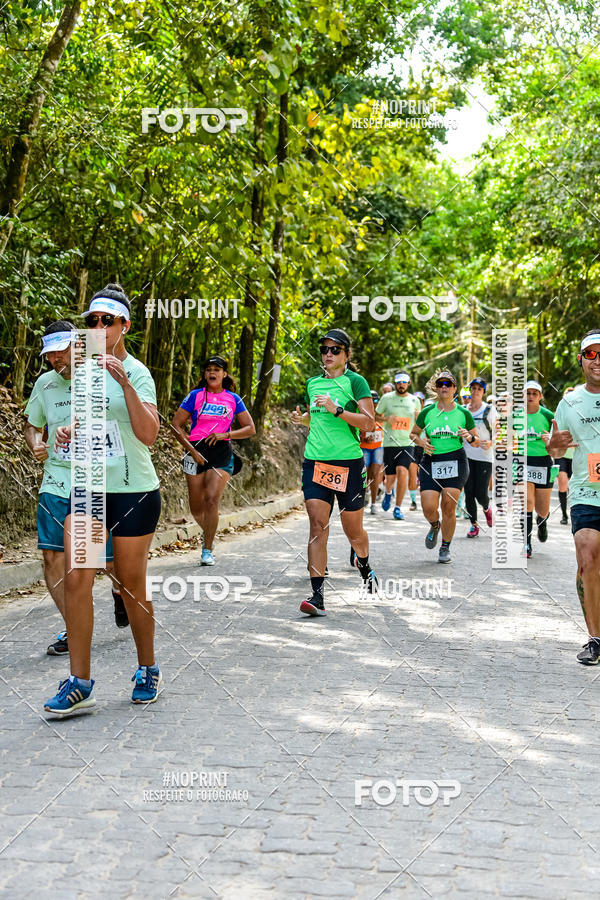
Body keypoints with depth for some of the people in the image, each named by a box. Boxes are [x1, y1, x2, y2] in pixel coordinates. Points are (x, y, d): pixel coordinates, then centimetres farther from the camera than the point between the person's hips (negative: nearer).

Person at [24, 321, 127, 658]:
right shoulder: (45, 384, 7)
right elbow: (33, 425, 19)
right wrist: (36, 446, -3)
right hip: (56, 481, 3)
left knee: (111, 559, 4)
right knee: (52, 556, -5)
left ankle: (120, 592, 39)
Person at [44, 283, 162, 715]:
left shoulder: (136, 372, -10)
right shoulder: (83, 368, 9)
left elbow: (149, 434, -24)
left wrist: (124, 382, -31)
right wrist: (67, 432, 1)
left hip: (134, 491, -5)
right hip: (88, 489, 5)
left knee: (132, 587, 5)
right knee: (76, 580, -7)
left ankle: (148, 671, 26)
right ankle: (79, 684, 1)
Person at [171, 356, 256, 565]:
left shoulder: (233, 399, 7)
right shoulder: (195, 395, 4)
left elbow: (250, 429, 8)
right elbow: (176, 425, 2)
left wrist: (226, 434, -9)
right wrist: (192, 450, -8)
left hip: (222, 453, -1)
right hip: (196, 451, 1)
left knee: (212, 499, -16)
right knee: (196, 508, 4)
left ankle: (207, 550, -6)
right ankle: (208, 532, 36)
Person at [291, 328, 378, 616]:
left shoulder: (355, 381, -3)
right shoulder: (313, 383, 13)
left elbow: (369, 422, -11)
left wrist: (336, 410, -21)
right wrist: (301, 417, 8)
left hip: (348, 463, -3)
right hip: (315, 462, 3)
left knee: (353, 530, 9)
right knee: (318, 527, -10)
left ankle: (365, 570, 42)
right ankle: (317, 596, -11)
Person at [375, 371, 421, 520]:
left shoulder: (415, 401, 8)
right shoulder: (387, 398, 3)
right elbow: (375, 416, 9)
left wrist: (418, 417, -7)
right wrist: (387, 419, -11)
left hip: (407, 443, 0)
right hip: (389, 443, 0)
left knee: (402, 472, -20)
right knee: (390, 478, 3)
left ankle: (398, 508, -9)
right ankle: (388, 493, 41)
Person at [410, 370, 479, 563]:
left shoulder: (463, 413, 5)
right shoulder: (427, 412, 5)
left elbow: (477, 442, 11)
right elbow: (413, 434, 17)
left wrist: (469, 437, -11)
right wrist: (421, 441, -4)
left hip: (456, 462, -1)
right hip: (431, 462, 1)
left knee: (449, 507, -7)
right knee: (428, 508, -9)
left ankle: (445, 548, 12)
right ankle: (435, 526, 28)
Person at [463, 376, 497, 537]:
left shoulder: (489, 410, -3)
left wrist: (491, 442, -20)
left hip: (485, 457, -3)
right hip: (467, 456, 3)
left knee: (481, 493, -6)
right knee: (469, 492, 0)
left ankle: (486, 509, 30)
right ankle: (474, 525, 13)